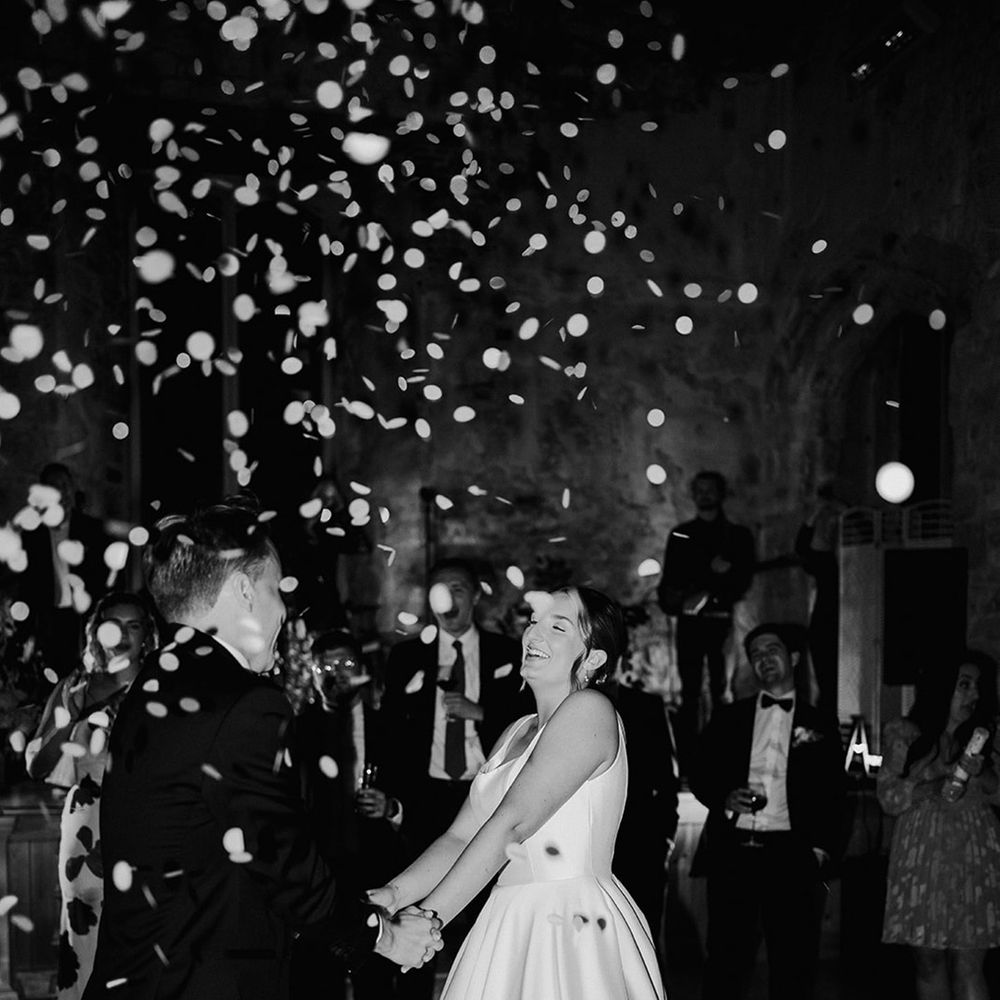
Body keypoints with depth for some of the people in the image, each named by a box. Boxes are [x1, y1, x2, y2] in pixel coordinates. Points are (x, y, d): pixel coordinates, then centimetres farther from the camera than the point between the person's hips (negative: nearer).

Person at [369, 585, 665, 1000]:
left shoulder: (589, 709, -11)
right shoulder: (518, 732, 16)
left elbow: (511, 823, -18)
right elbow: (460, 836, 10)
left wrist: (429, 917, -20)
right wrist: (393, 895, -6)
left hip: (577, 930, -7)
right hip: (511, 927, 8)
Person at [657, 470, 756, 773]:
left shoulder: (739, 535, 12)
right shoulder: (680, 535, 17)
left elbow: (744, 579, 6)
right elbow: (668, 580, 14)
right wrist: (672, 600, -7)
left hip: (723, 620, -1)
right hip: (689, 619, 1)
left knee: (723, 690, -8)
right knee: (690, 690, -2)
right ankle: (686, 761, -2)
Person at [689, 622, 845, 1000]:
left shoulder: (819, 726, 11)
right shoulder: (729, 718, 15)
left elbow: (833, 798, 8)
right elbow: (700, 774, 14)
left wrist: (823, 851, -5)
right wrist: (724, 797, -7)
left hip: (790, 854, -1)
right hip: (733, 848, 1)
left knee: (793, 960, -2)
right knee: (726, 953, -1)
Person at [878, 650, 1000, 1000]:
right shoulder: (903, 733, 5)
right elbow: (890, 798, -1)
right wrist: (941, 774, -9)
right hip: (922, 858, -1)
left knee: (968, 968, -6)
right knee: (929, 964, 2)